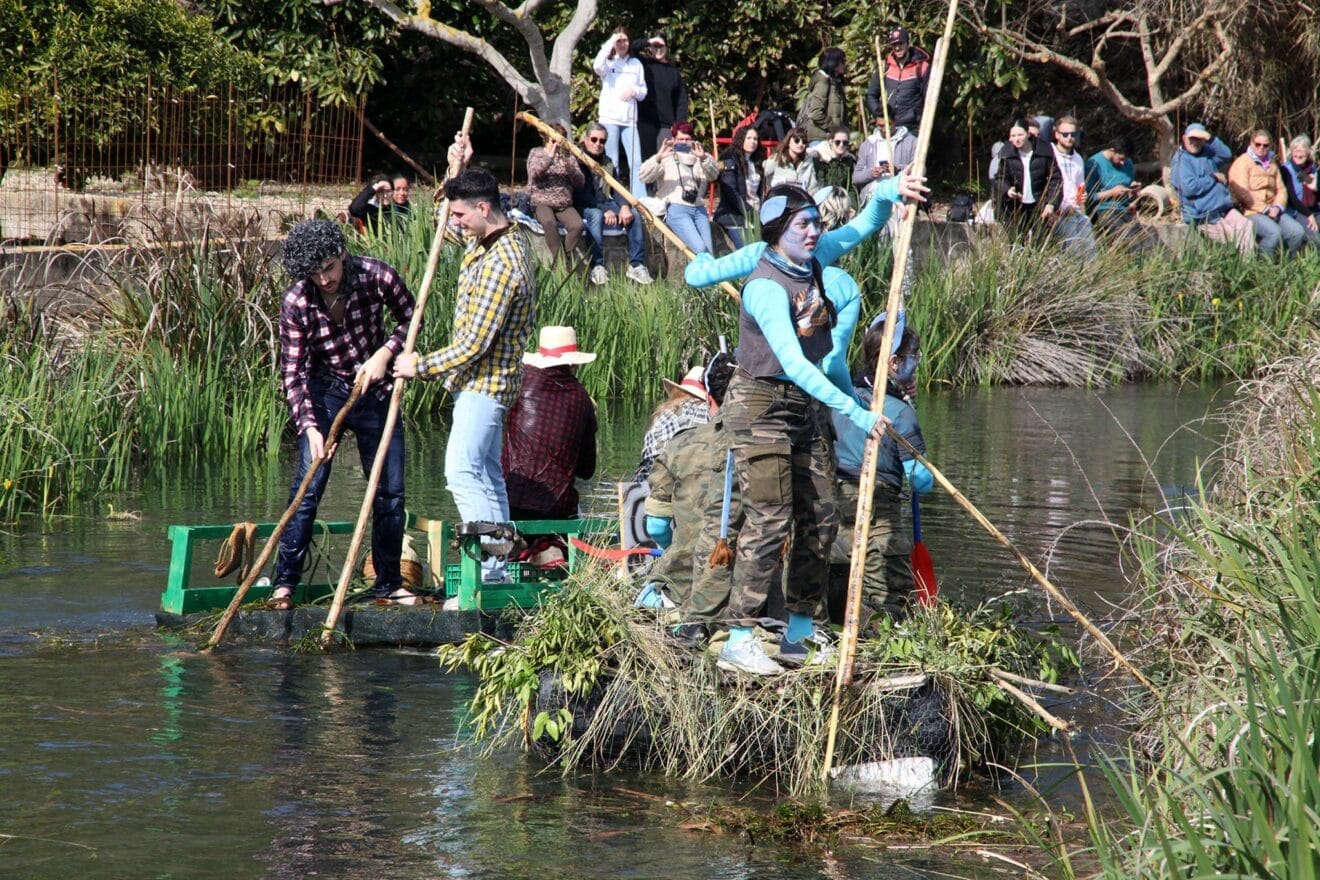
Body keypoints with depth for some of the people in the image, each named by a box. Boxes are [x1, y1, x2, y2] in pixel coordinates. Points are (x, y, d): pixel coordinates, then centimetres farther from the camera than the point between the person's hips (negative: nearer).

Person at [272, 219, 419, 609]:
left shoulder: (377, 277, -18)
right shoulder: (296, 302, -20)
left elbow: (410, 319, 1)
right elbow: (292, 373, -17)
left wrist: (384, 354, -16)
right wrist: (310, 427, -29)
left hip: (376, 393, 2)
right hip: (324, 394, -2)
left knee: (390, 492, 4)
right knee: (307, 489, -11)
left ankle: (388, 584, 16)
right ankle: (285, 582, -5)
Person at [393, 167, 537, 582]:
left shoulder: (501, 262, -25)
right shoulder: (487, 240, 7)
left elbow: (475, 343, -25)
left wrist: (422, 366, -15)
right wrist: (458, 165, 16)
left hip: (483, 382, -11)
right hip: (481, 379, 11)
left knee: (462, 471, -16)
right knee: (486, 474, 12)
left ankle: (489, 567, -18)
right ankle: (499, 570, 16)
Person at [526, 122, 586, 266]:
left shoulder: (569, 156, 16)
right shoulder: (536, 153, 10)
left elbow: (580, 182, 7)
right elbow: (534, 173, -10)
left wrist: (569, 167, -12)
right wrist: (549, 157, -17)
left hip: (564, 204, 3)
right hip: (541, 203, -3)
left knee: (577, 225, -28)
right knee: (549, 222, -36)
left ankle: (566, 263, -15)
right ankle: (557, 262, -30)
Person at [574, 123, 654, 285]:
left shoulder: (607, 162, 17)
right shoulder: (577, 161, -5)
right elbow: (580, 194, -15)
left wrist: (624, 206, -14)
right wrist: (604, 210, -24)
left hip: (604, 204, 6)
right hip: (582, 207, -6)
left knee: (635, 217, -18)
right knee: (596, 215, -39)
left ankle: (636, 265, -18)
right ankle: (597, 267, -41)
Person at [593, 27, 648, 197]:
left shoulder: (636, 64, 14)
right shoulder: (608, 62, 5)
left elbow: (643, 92, 17)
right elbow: (597, 66, -19)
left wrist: (634, 90, -6)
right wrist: (610, 43, -13)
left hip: (629, 119, 2)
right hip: (610, 117, -2)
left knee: (636, 162, -5)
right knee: (612, 162, -2)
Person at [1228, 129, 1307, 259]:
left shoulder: (1272, 164, 21)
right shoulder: (1242, 163, -2)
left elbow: (1281, 190, 18)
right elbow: (1243, 194, -12)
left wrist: (1277, 207, -4)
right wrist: (1266, 210, -14)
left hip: (1271, 211, 7)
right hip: (1251, 212, -7)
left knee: (1298, 231, -16)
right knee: (1274, 232, -33)